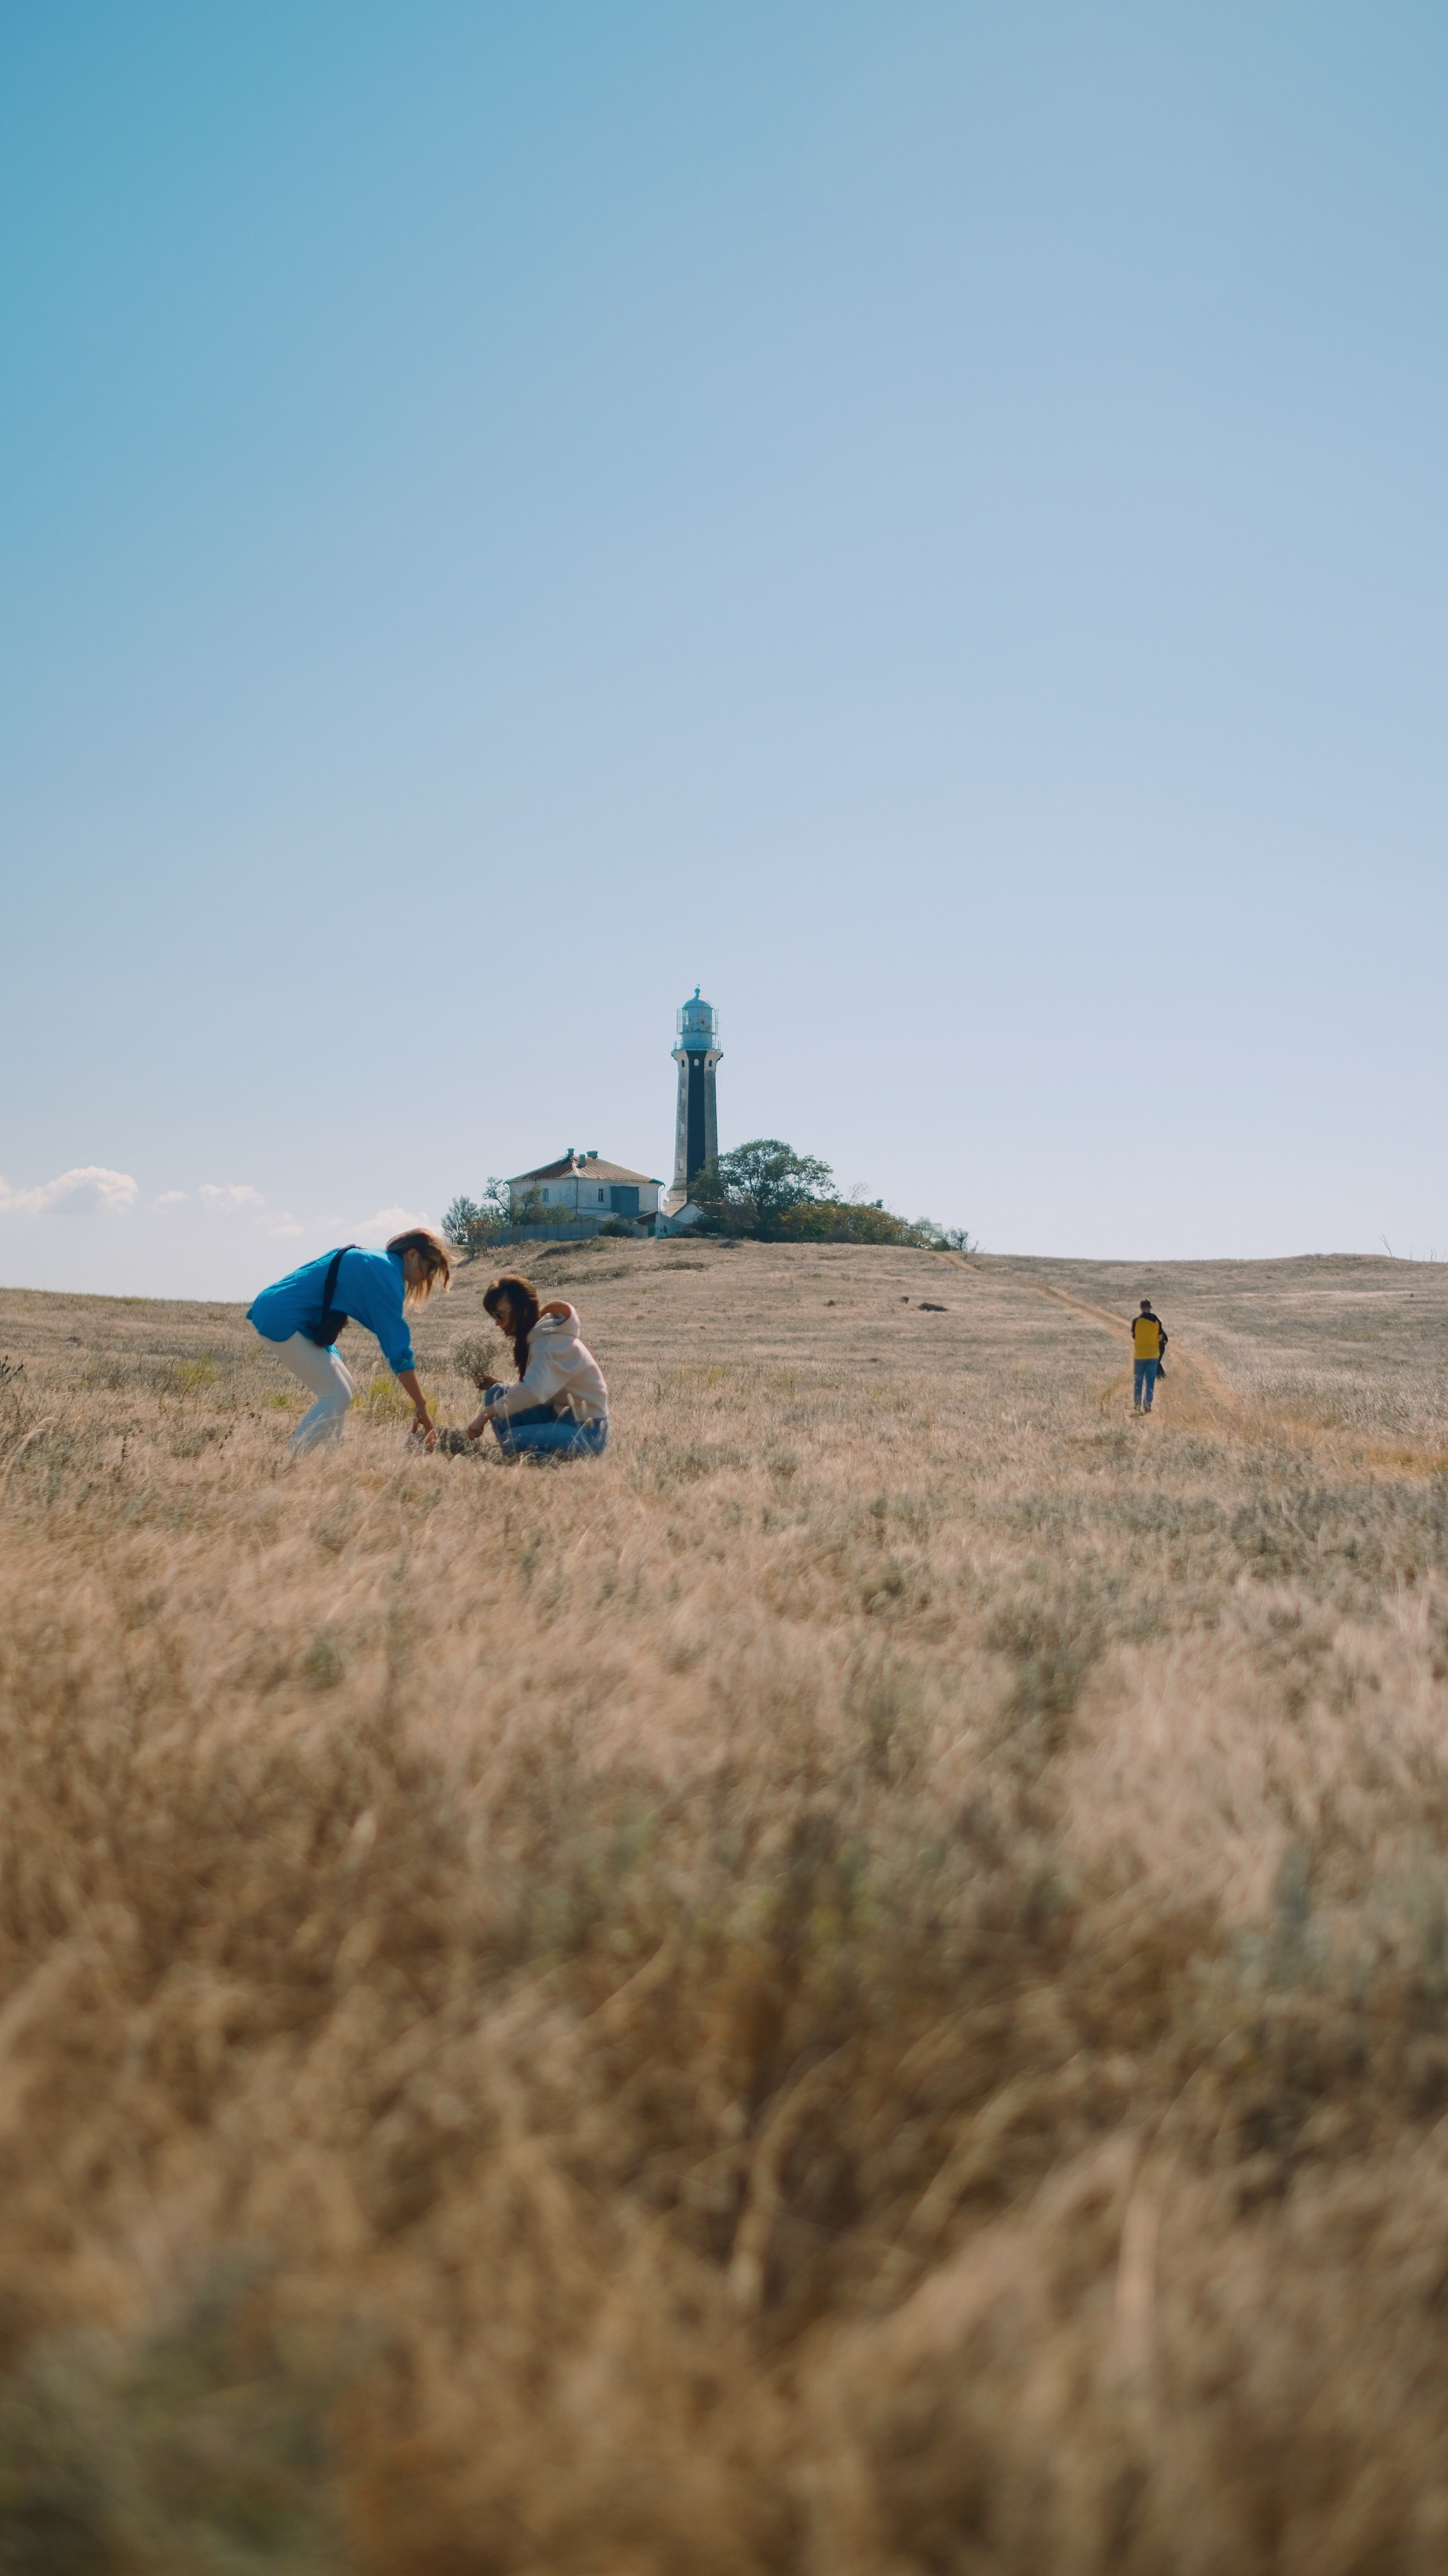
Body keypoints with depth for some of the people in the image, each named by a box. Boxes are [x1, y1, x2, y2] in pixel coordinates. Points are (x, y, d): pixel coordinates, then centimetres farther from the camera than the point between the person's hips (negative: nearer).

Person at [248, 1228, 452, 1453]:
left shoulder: (370, 1261, 15)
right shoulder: (385, 1272, -13)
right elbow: (398, 1348, -16)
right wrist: (421, 1406, -14)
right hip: (283, 1319, -10)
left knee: (345, 1386, 13)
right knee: (337, 1395, -10)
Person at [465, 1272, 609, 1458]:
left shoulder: (551, 1342, -21)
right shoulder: (537, 1336, 9)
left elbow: (532, 1392, -37)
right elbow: (538, 1389, 12)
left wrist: (486, 1414, -29)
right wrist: (499, 1386, -2)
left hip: (587, 1432, -9)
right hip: (561, 1416, 9)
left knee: (513, 1440, -27)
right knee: (496, 1395, -1)